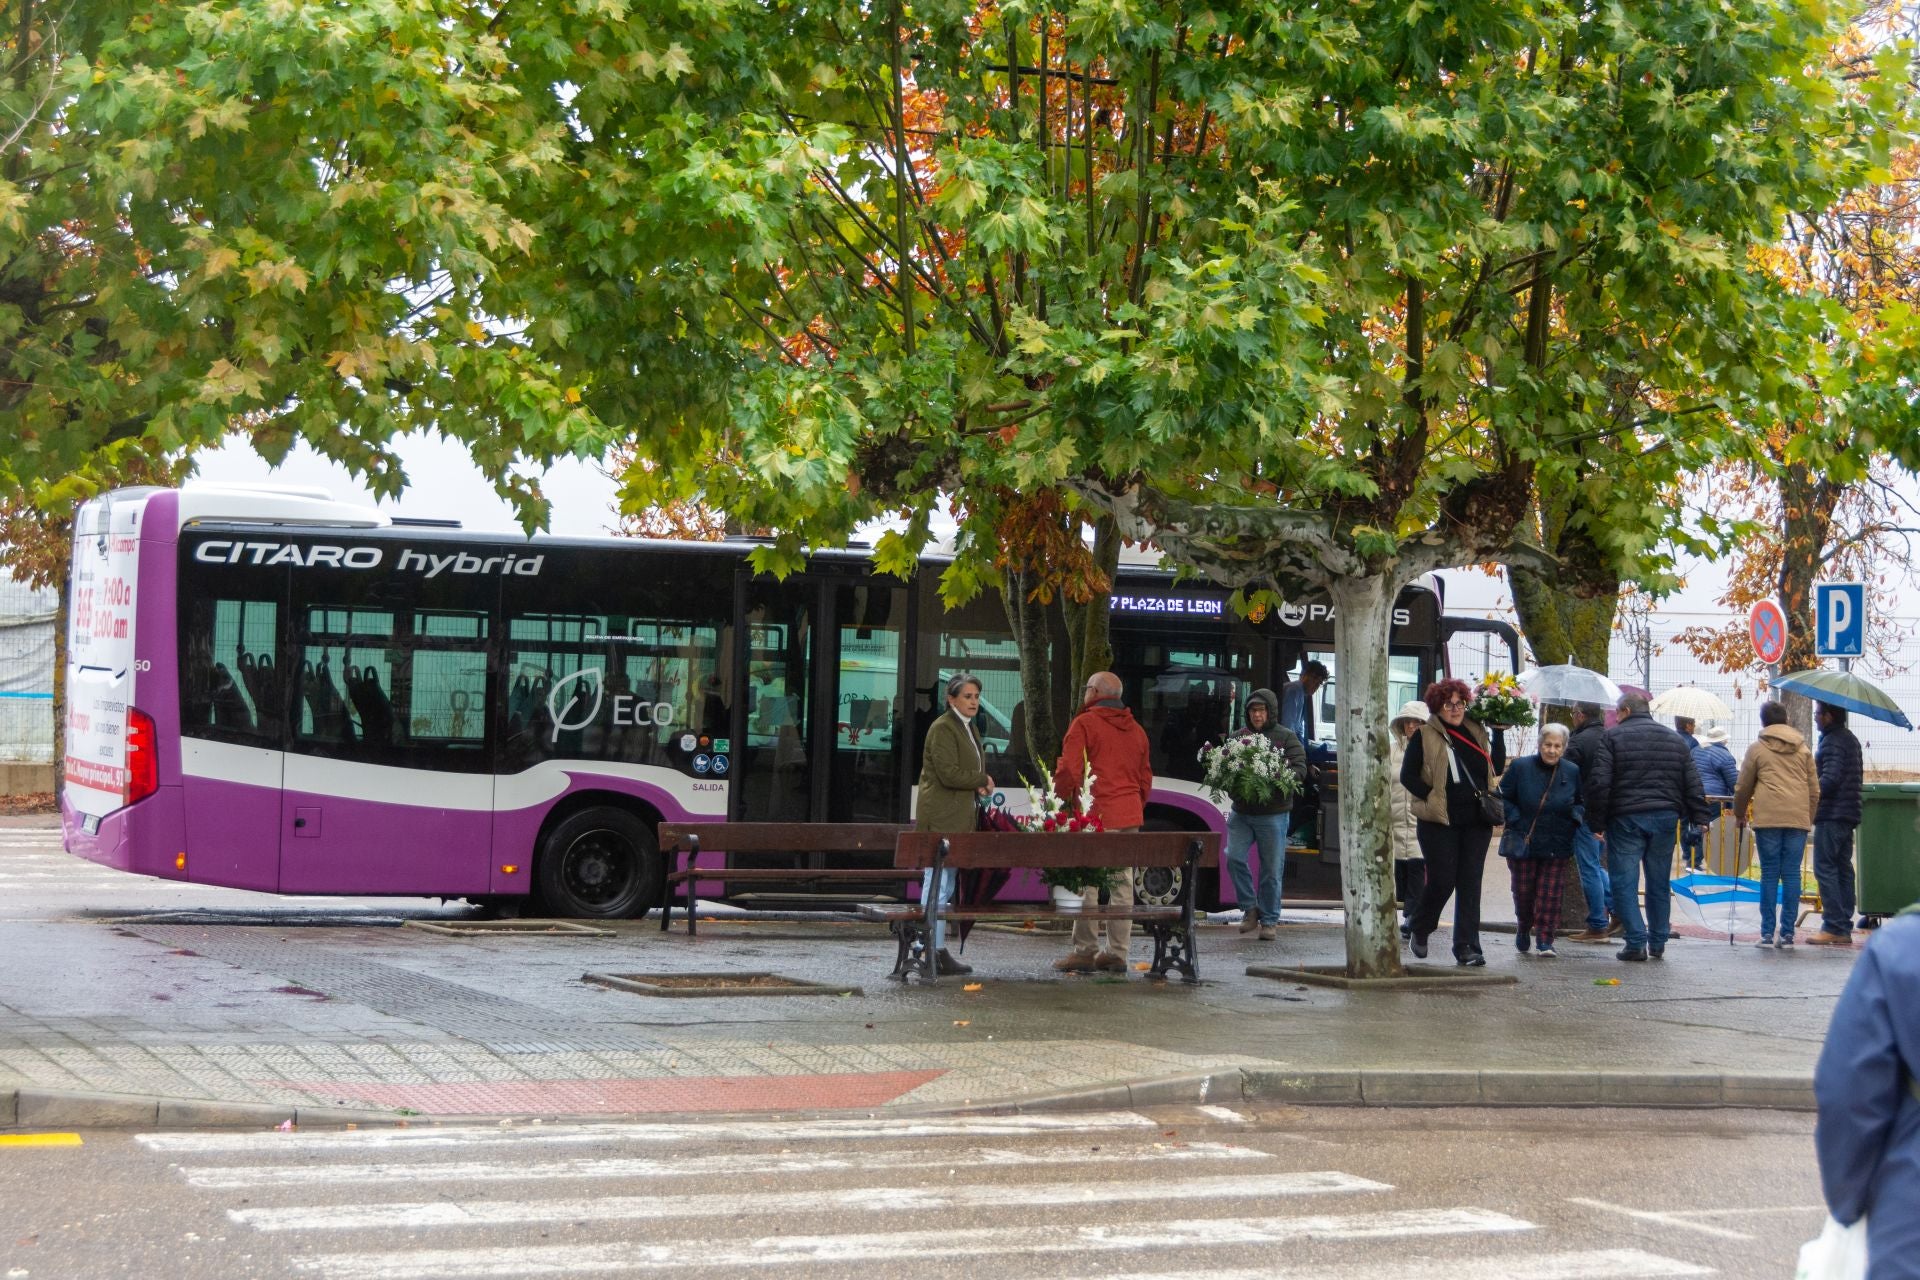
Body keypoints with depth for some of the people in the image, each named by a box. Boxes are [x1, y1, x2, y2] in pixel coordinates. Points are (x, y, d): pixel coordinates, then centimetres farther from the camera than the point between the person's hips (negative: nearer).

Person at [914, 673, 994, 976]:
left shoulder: (971, 729, 19)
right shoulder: (943, 729, -11)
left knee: (945, 885, 9)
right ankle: (934, 951, -11)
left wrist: (979, 786, 4)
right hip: (942, 817, -10)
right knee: (938, 881, -10)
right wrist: (983, 781, -6)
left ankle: (939, 952, 11)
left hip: (959, 817, 10)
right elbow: (949, 773, -19)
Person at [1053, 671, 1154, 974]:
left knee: (1088, 883, -4)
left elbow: (1068, 771, -12)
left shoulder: (1084, 724, -5)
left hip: (1096, 814, -7)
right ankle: (1117, 952, 8)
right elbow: (1145, 777, 19)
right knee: (1122, 884, 7)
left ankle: (1085, 951, -4)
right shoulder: (1136, 730, 17)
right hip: (1130, 817, 7)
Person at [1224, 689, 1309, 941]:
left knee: (1271, 868, 3)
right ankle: (1250, 908, 6)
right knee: (1234, 857, -12)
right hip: (1242, 811, 2)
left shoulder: (1286, 738, 2)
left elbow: (1300, 769, -5)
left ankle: (1268, 921, 14)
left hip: (1273, 813, -2)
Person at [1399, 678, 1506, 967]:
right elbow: (1407, 775, -2)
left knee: (1470, 884, 2)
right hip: (1440, 822, -4)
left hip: (1476, 822, 4)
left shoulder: (1476, 732, 11)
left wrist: (1499, 734, 3)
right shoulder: (1425, 735, -2)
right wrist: (1432, 798, -10)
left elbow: (1497, 768, 11)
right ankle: (1419, 931, 23)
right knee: (1442, 881, -3)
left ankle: (1467, 948, 4)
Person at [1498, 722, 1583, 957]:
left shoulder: (1572, 772, 2)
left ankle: (1545, 940, -1)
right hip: (1523, 844, 0)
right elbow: (1503, 797, 3)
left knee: (1550, 893, -5)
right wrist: (1515, 820, -9)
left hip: (1557, 847, 0)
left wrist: (1575, 817, -6)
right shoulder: (1521, 767, -4)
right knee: (1523, 892, 8)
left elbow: (1583, 803, 15)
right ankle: (1523, 930, 33)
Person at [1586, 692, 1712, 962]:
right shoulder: (1675, 739, 13)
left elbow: (1599, 782, -9)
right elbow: (1693, 783, 11)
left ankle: (1637, 942, -8)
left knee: (1624, 882, -1)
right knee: (1660, 883, 13)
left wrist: (1597, 821, -5)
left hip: (1626, 819, -5)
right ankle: (1658, 942, 18)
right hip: (1665, 818, 5)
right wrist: (1701, 817, 12)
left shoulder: (1613, 737, -2)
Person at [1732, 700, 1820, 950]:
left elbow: (1743, 787, 9)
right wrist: (1809, 819, 24)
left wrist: (1739, 814, 24)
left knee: (1769, 874, 1)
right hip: (1798, 817, 2)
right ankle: (1787, 933, 2)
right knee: (1792, 874, 4)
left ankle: (1767, 933, 0)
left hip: (1768, 817, -2)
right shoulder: (1803, 749, 14)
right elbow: (1814, 789, 15)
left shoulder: (1757, 748, 6)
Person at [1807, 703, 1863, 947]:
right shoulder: (1850, 739, 17)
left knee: (1825, 868, -8)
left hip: (1831, 815, -10)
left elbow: (1830, 779, -23)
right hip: (1849, 814, 10)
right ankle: (1844, 929, 11)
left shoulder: (1833, 742, -14)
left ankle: (1833, 926, -12)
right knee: (1843, 868, 10)